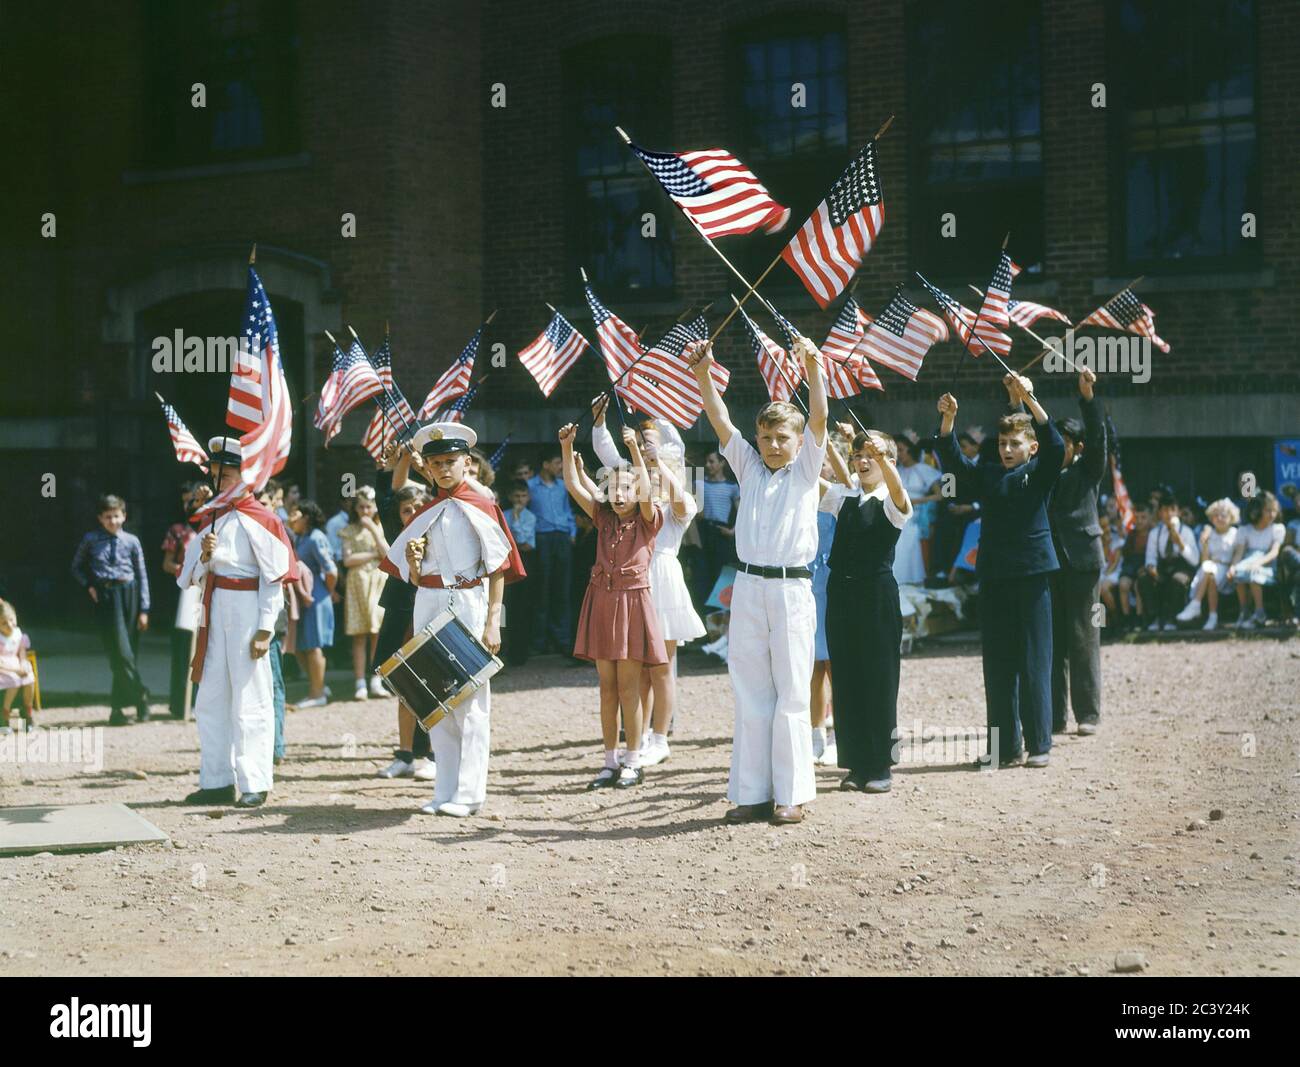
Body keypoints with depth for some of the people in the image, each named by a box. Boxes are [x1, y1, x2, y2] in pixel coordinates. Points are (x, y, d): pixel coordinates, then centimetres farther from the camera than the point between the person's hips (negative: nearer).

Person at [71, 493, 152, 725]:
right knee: (120, 652, -12)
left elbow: (142, 575, 5)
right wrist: (89, 586, 2)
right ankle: (141, 697, -3)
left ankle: (118, 708, 11)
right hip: (105, 597, -1)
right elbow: (77, 566, 19)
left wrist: (144, 609, 2)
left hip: (129, 594, 1)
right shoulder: (91, 540, 4)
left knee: (128, 652, 2)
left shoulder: (131, 541, 4)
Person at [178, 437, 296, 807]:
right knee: (211, 700, 9)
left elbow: (275, 577, -10)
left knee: (249, 700, -3)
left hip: (247, 610, -7)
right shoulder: (212, 517, 14)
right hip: (215, 610, 7)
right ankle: (217, 781, 17)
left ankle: (254, 785, 2)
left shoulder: (258, 518, -7)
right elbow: (193, 575, 15)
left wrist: (265, 629, -15)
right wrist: (205, 557, -8)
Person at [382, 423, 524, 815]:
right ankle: (444, 791, 12)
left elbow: (498, 567, -7)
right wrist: (412, 561, -7)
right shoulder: (426, 511, 14)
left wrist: (492, 622, -13)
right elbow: (415, 577, 17)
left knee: (469, 699, -4)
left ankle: (468, 793, 0)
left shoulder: (479, 504, -3)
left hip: (468, 602, -6)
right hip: (429, 606, 6)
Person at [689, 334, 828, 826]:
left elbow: (819, 419, -7)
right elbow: (720, 421, 6)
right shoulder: (749, 467, 15)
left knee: (791, 695, -1)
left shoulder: (805, 470, 7)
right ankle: (752, 793, 10)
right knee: (750, 694, 5)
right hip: (747, 587, 3)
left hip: (792, 588, -3)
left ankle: (792, 794, 4)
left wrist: (813, 366, -21)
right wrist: (703, 375, -8)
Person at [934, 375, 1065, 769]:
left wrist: (1029, 400, -25)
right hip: (993, 577, 3)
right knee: (998, 665, 4)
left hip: (1032, 576, -3)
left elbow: (1055, 445, -13)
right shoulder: (986, 474, 13)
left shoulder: (1039, 472, 4)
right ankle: (1005, 746, 9)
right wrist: (947, 418, -15)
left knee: (1034, 663, 0)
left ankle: (1038, 745, 6)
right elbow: (953, 460, 1)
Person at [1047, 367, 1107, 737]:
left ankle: (1088, 713, 6)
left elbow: (1097, 436, -9)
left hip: (1082, 560, -4)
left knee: (1083, 637, 0)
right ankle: (1055, 716, 9)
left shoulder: (1088, 471, 2)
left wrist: (1088, 396, -21)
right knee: (1051, 639, 5)